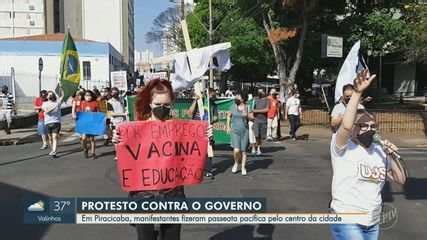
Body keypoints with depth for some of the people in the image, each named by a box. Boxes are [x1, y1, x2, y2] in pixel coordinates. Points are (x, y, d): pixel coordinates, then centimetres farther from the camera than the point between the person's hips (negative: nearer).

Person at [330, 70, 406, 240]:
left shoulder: (380, 151, 9)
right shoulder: (342, 148, -12)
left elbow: (401, 180, 12)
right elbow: (346, 125, -32)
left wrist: (393, 157, -5)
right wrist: (357, 92, -34)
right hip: (346, 222, -6)